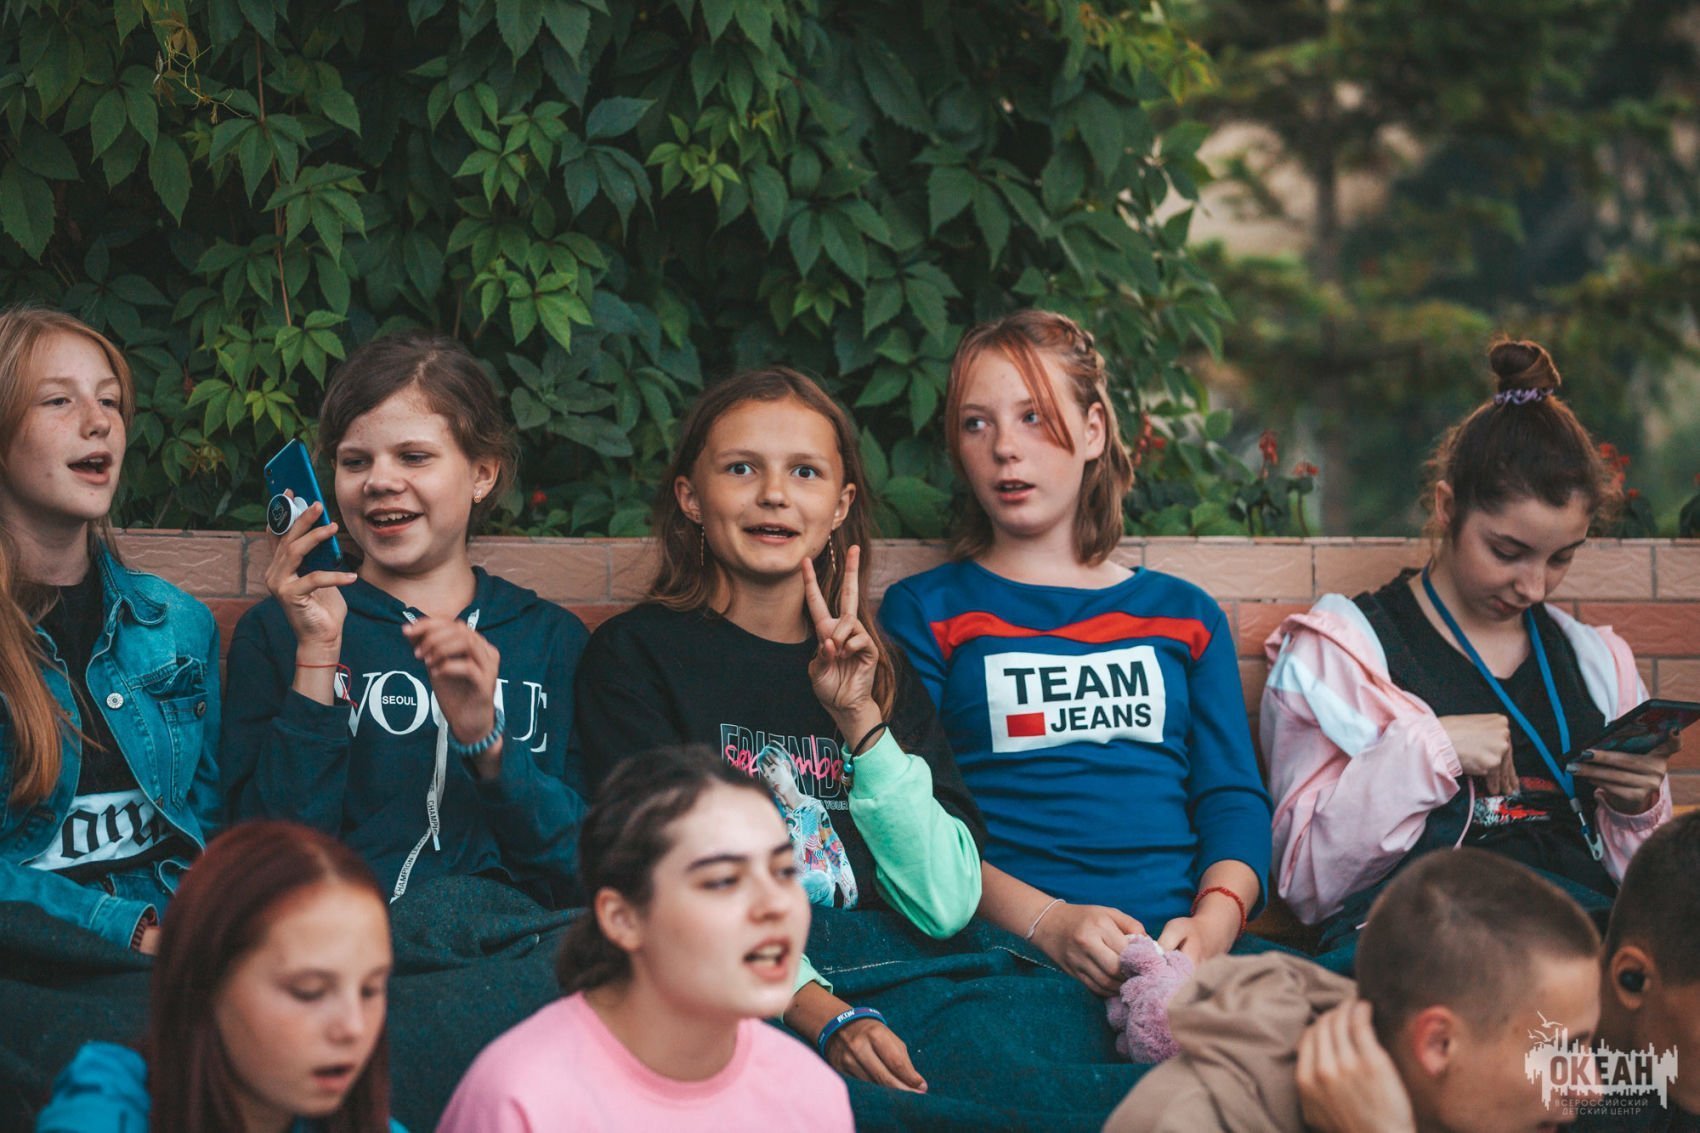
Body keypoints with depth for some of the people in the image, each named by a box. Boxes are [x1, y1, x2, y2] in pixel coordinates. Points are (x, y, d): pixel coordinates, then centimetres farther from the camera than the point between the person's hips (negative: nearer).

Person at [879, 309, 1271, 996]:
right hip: (1003, 951, -2)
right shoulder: (925, 612, 15)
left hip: (1180, 946, 3)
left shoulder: (1183, 613, 24)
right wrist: (1045, 921, -17)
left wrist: (1214, 921, -11)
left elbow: (1235, 797, 13)